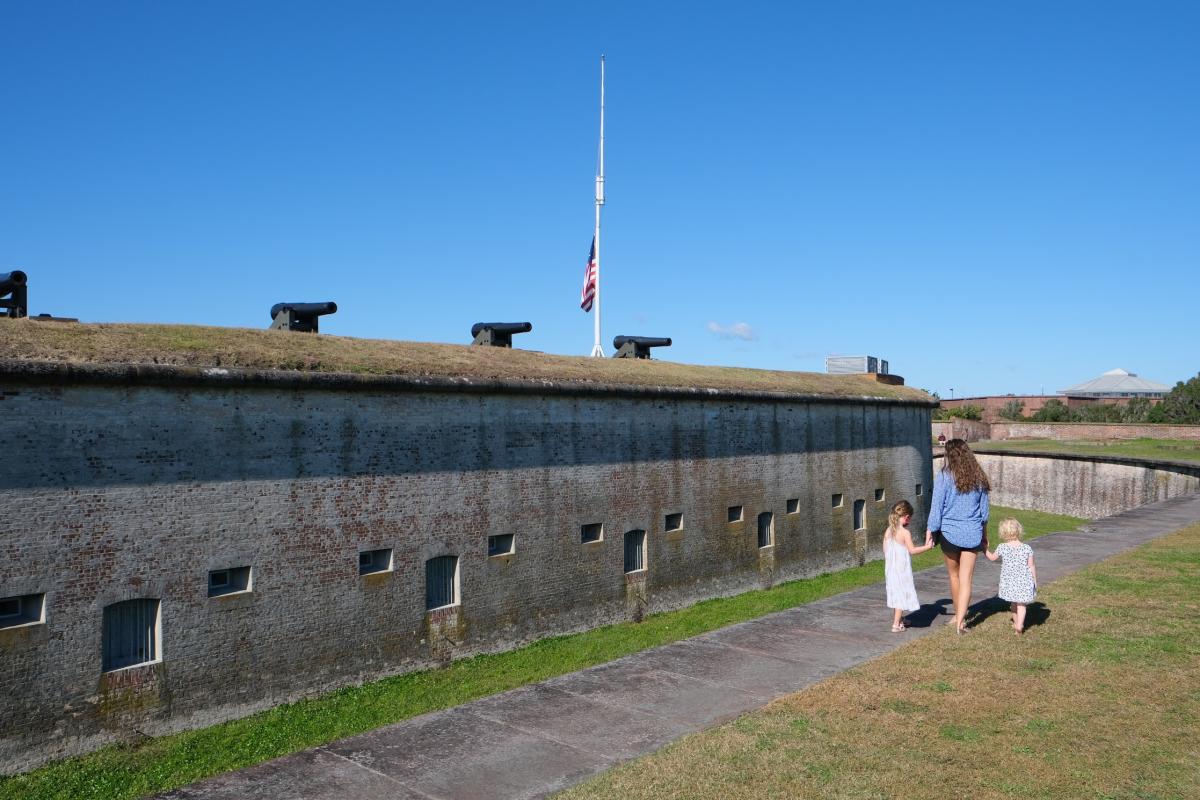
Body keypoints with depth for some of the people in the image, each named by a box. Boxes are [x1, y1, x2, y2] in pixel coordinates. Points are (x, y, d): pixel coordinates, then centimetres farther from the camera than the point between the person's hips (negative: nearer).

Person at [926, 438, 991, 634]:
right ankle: (961, 620, -8)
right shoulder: (978, 478, 2)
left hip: (949, 532, -2)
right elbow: (984, 510, 11)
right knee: (966, 579, 2)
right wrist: (984, 534, 22)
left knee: (954, 576, 16)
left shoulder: (944, 476, -10)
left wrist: (930, 531, -2)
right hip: (972, 534, 2)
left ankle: (958, 615, 31)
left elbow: (936, 507, -11)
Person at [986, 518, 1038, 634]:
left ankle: (1016, 623, 33)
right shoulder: (1027, 548, -8)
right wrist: (1035, 580, 9)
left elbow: (992, 558, 9)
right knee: (1021, 604, 5)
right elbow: (1031, 566, -3)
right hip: (1024, 581, -1)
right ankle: (1019, 625, -10)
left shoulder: (1002, 548, -9)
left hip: (1009, 581, 1)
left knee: (1014, 603, 21)